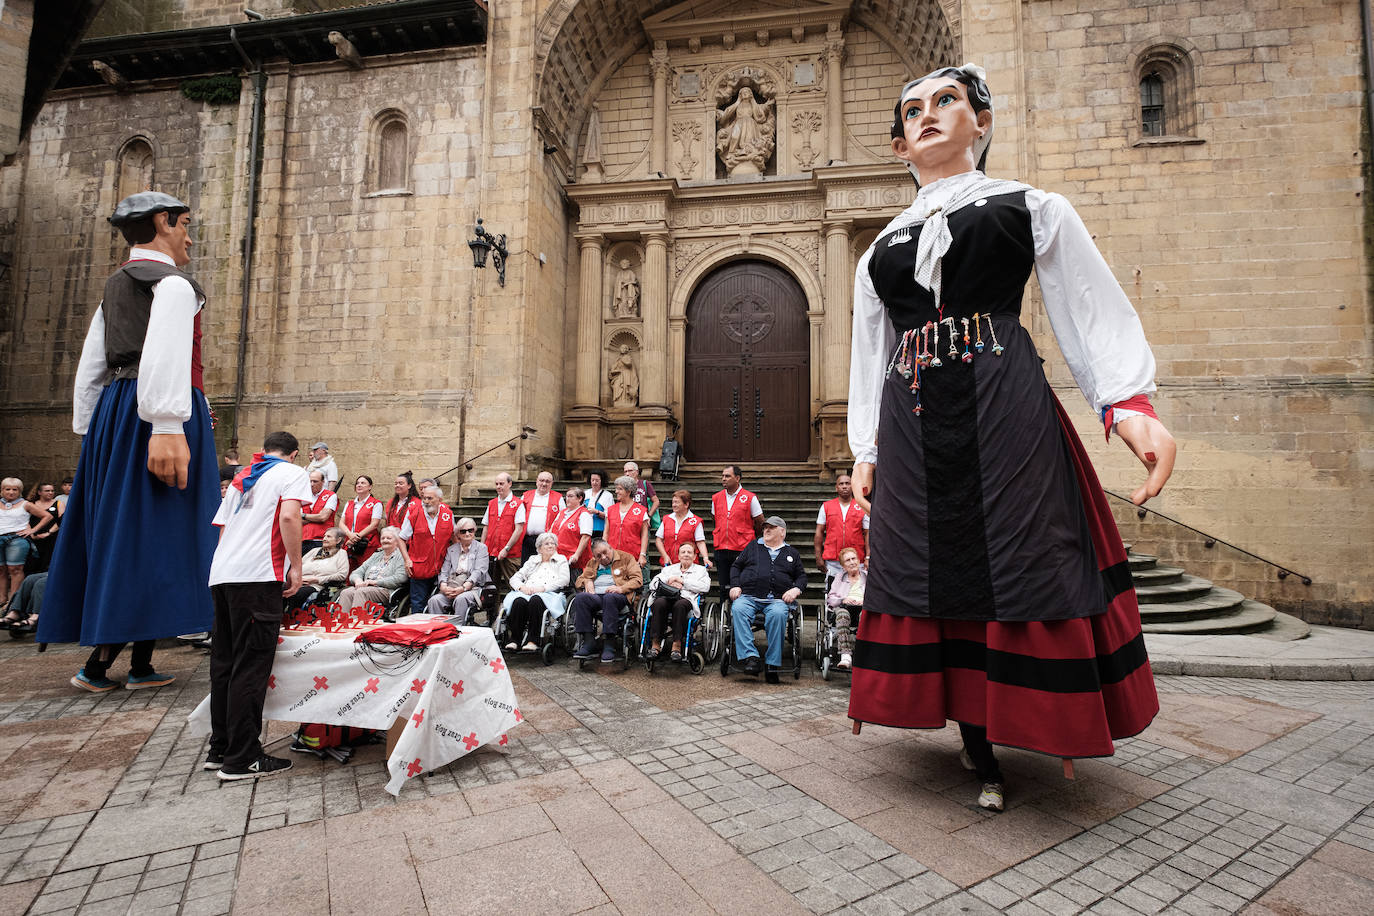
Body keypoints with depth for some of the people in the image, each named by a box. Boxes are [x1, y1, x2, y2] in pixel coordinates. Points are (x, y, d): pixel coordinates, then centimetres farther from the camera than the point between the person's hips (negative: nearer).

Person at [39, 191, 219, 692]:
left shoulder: (116, 285, 22)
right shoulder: (173, 283, -6)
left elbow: (90, 366, 20)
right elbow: (164, 356, -22)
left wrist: (87, 428, 22)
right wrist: (167, 426, -30)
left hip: (114, 408, 10)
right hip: (158, 411, -10)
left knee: (119, 532, 9)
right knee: (151, 534, -5)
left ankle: (141, 664, 15)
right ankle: (97, 664, -3)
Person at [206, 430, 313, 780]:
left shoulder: (242, 477, 25)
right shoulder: (292, 473, 3)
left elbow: (222, 528, 24)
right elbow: (289, 517, -14)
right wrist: (296, 567, -9)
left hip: (221, 574, 8)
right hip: (257, 575, -8)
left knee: (223, 663, 13)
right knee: (251, 666, -5)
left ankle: (219, 749, 21)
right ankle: (241, 759, 0)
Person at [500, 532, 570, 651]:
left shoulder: (561, 560, 20)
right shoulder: (532, 560, 28)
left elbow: (564, 580, 2)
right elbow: (514, 578, 20)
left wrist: (542, 588, -10)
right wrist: (522, 587, -4)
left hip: (549, 594, -3)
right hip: (527, 592, 3)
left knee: (535, 600, -37)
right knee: (519, 601, -33)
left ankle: (533, 641, -37)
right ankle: (513, 640, -31)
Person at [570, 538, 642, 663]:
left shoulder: (626, 558, 13)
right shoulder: (592, 563, 28)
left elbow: (638, 579, 3)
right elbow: (580, 579, 27)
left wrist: (621, 588, -13)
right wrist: (587, 582, 3)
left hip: (618, 596, -4)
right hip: (595, 596, 4)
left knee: (609, 597, -39)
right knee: (580, 597, -29)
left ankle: (609, 646, -37)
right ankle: (586, 644, -30)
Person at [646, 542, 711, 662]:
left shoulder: (700, 570, 24)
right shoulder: (668, 569, 32)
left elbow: (705, 587, 3)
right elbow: (653, 584, 17)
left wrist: (682, 581, 2)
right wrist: (670, 582, 0)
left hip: (687, 599, -2)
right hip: (666, 597, 2)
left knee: (679, 605, -39)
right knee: (659, 603, -35)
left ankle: (677, 645, -36)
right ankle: (655, 643, -31)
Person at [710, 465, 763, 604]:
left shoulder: (750, 498, -5)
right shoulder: (716, 498, 8)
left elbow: (760, 522, 5)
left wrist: (750, 537, 16)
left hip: (742, 550, -4)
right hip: (721, 549, 4)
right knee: (724, 586, 10)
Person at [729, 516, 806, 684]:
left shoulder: (792, 553, 24)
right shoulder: (753, 546, 24)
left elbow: (802, 576, 22)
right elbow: (736, 566, 22)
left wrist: (796, 589, 0)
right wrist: (735, 585, 5)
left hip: (777, 599, -1)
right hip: (748, 596, 1)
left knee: (777, 614, -36)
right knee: (738, 609, -34)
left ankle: (773, 664, -29)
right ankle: (749, 656, -36)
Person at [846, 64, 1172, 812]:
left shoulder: (1032, 208, 12)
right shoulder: (880, 250, 20)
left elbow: (1093, 312, 3)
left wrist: (1129, 404, -12)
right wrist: (864, 451, 10)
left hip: (1003, 410, -3)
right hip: (911, 422, 3)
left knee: (1017, 567, -3)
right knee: (940, 573, 4)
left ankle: (1038, 729, 19)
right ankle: (980, 751, 19)